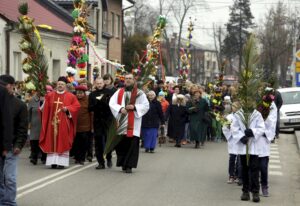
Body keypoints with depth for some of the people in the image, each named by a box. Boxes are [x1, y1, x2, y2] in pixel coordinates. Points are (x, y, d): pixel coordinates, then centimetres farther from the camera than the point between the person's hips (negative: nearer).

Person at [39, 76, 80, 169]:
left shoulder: (70, 96, 1)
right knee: (52, 142, 3)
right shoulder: (50, 95, 10)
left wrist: (67, 109, -14)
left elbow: (77, 106, -3)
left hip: (64, 124, -3)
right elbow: (46, 109, 12)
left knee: (62, 142, -3)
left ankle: (61, 162, -2)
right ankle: (53, 161, 6)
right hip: (53, 122, 3)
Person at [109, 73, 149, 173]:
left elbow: (146, 106, 0)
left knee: (132, 143, -7)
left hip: (133, 124, -2)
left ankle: (129, 165, -5)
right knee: (121, 143, 3)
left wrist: (134, 107, -15)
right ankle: (123, 163, 16)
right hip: (121, 123, 2)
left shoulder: (139, 93, 6)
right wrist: (120, 108, -17)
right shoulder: (119, 92, 12)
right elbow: (112, 103, 2)